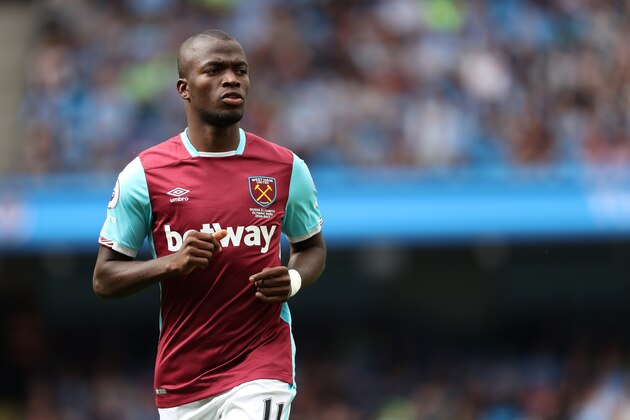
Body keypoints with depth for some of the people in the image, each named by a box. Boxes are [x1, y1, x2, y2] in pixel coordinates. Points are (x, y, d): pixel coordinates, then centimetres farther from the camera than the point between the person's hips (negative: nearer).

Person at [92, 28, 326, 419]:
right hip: (181, 379, 1)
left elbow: (312, 247, 17)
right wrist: (172, 263, -17)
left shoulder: (287, 168, 2)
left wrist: (293, 280, -6)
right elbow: (104, 279, 0)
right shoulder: (145, 174, -2)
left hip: (262, 365, -1)